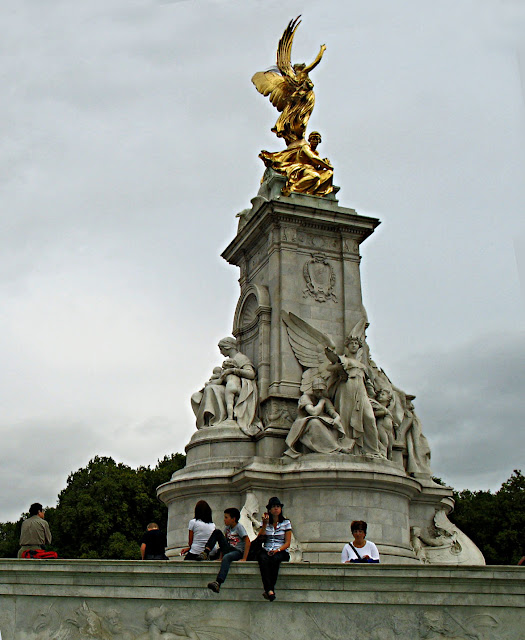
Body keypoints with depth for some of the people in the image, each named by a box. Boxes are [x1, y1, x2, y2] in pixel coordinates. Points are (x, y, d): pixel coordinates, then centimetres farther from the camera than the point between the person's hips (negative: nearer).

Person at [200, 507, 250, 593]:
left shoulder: (239, 527, -10)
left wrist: (244, 558, -22)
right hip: (228, 550, 7)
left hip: (238, 552, -7)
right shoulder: (227, 527, 11)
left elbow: (247, 542, -16)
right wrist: (220, 556, 9)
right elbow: (224, 540, 18)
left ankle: (218, 583, -57)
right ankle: (206, 553, -9)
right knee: (217, 532, -2)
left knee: (226, 557, -42)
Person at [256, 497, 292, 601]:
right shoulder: (265, 523, 16)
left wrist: (277, 550, -15)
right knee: (263, 558, -34)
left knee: (274, 558, -37)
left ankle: (268, 589, -40)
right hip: (266, 550, 1)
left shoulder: (286, 523, 10)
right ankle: (270, 590, -48)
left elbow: (287, 543, 2)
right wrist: (265, 524, -6)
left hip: (281, 552, -1)